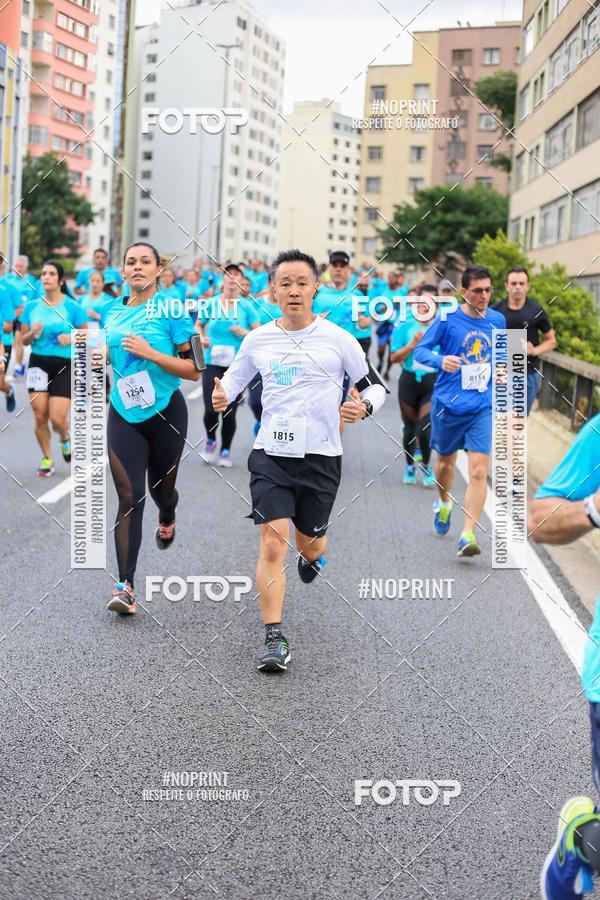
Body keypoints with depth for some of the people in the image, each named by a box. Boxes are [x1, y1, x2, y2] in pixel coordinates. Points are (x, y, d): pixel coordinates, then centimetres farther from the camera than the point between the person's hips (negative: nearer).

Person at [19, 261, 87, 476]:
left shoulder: (72, 307, -5)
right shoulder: (32, 307, 4)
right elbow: (24, 340, 10)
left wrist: (71, 338, -17)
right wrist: (32, 333, -12)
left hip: (65, 365, -3)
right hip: (38, 363, 3)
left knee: (57, 418, -10)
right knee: (40, 416, -2)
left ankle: (65, 438, 27)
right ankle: (47, 458, 19)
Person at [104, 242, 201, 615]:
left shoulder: (172, 310, -8)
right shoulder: (114, 312, 7)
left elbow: (194, 369, -11)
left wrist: (151, 353, -21)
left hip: (165, 413, -2)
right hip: (124, 416, 2)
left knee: (161, 487, 15)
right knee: (129, 497, -7)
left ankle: (167, 521, 54)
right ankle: (126, 587, -8)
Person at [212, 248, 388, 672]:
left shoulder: (338, 338, -2)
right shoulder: (257, 339, 4)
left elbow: (376, 385, 6)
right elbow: (232, 379, 18)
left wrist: (363, 406, -17)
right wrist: (221, 396, -5)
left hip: (321, 456, 0)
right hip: (271, 455, 0)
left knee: (309, 542, 14)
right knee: (273, 544, -12)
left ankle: (315, 554, 54)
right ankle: (274, 639, -5)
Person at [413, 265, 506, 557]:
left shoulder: (497, 320, 5)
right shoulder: (447, 319, -7)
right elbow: (420, 350, -5)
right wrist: (440, 360, -25)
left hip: (483, 407, 1)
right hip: (448, 404, -1)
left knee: (479, 470, -13)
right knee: (446, 460, 19)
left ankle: (468, 535, -11)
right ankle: (444, 504, 50)